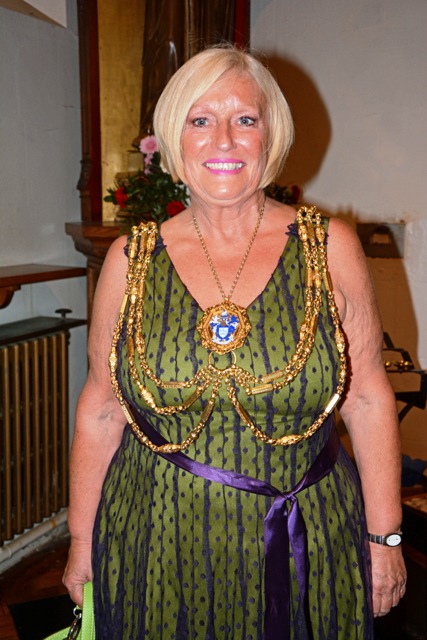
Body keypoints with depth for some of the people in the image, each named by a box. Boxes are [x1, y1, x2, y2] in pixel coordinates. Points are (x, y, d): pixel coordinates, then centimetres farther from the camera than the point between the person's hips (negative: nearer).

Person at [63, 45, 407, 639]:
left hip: (302, 549, 0)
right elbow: (101, 407, 2)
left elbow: (368, 398, -3)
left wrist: (385, 536, -2)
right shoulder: (130, 260, -3)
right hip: (160, 546, 1)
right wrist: (81, 540, 6)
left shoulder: (330, 248, -5)